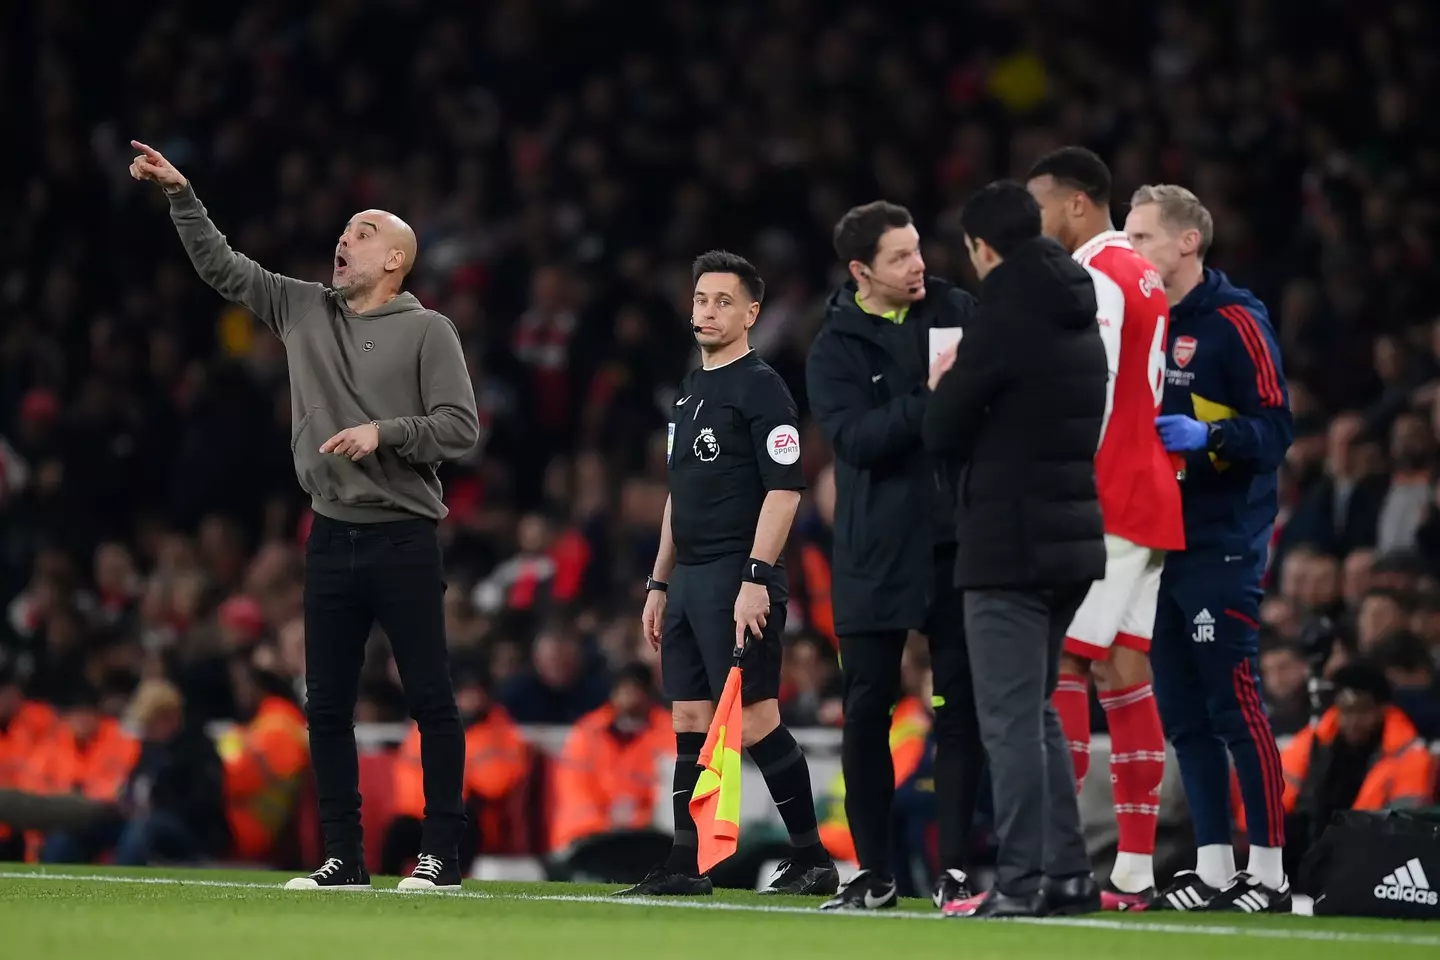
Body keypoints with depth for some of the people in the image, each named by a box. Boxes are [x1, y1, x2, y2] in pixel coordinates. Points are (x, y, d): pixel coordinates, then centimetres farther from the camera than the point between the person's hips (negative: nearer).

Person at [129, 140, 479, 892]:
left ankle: (442, 854, 0)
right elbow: (220, 266, 16)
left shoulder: (426, 330, -2)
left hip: (402, 539, -5)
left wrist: (383, 432, -17)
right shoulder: (303, 310, 12)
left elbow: (459, 429, -7)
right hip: (332, 539, 5)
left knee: (430, 700, -4)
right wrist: (180, 195, 8)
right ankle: (343, 857, 10)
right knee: (326, 704, 5)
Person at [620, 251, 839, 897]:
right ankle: (686, 867, 8)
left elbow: (784, 488, -15)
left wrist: (756, 578, -22)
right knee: (690, 722, 6)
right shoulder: (690, 390, 19)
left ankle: (812, 860, -4)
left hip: (738, 583, -9)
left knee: (754, 722, -10)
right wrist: (659, 583, 21)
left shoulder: (760, 387, -7)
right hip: (689, 579, 9)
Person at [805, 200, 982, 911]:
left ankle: (955, 869, 6)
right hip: (877, 552, -1)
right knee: (866, 710, 3)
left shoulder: (958, 312, 5)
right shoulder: (836, 348, -1)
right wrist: (930, 399, -26)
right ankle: (872, 873, 12)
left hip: (959, 542, 1)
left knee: (959, 706, 1)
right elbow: (855, 437, -15)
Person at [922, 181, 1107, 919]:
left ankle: (1021, 880, -8)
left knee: (1011, 718, -6)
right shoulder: (1080, 321, 12)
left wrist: (945, 386, 11)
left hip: (1010, 545, -8)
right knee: (1036, 710, 17)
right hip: (1072, 537, 8)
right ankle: (1067, 872, 16)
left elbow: (941, 434, -9)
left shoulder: (1003, 319, -13)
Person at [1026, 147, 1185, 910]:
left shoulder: (1094, 277, -11)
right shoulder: (1142, 278, 17)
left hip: (1102, 504, -9)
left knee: (1058, 669, -10)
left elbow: (1090, 397, -18)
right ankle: (1134, 871, 4)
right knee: (1123, 676, 7)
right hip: (1150, 499, 9)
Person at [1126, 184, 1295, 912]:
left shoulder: (1234, 321, -9)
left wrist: (1208, 436, -27)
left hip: (1220, 549, -8)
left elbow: (1274, 429, -13)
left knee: (1234, 708, -8)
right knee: (1183, 714, 8)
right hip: (1159, 545, 8)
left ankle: (1269, 872, -3)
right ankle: (1213, 870, 13)